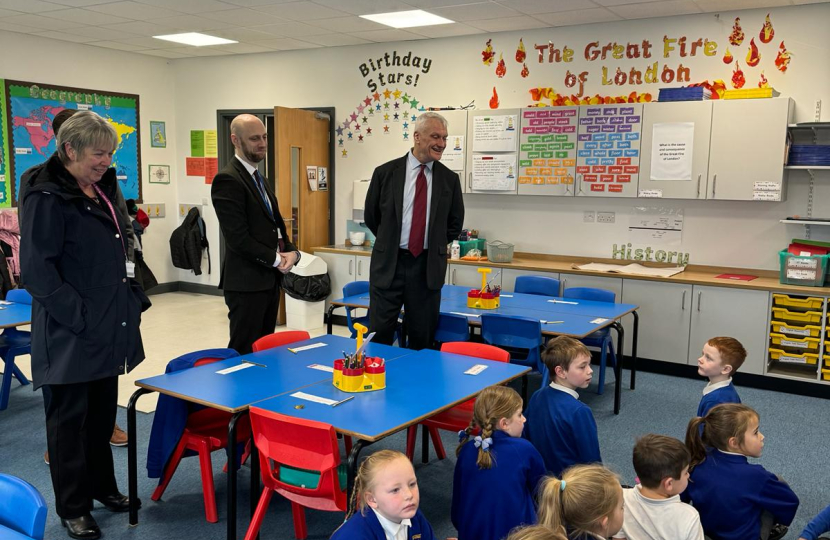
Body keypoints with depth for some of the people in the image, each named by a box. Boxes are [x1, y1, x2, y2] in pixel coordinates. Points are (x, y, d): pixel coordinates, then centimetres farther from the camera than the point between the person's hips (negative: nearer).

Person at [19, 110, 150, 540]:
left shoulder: (102, 191, 11)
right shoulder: (48, 198, -15)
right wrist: (81, 316, -20)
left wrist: (133, 297, 12)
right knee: (69, 418, 7)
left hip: (109, 327, 8)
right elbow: (37, 270, -19)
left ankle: (101, 486, 35)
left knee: (103, 412, 18)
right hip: (71, 333, -8)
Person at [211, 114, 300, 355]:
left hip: (269, 279, 9)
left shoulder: (259, 178, 16)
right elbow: (238, 238, -20)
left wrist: (291, 252, -1)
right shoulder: (227, 180, -15)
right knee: (245, 353, 0)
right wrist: (276, 260, -11)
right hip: (247, 282, -9)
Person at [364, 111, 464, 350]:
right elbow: (370, 216, 10)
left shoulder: (449, 179, 3)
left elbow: (455, 223, 14)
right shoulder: (386, 172, -2)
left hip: (428, 266, 2)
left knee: (422, 338, 9)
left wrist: (435, 246, 8)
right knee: (380, 335, 4)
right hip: (389, 263, -1)